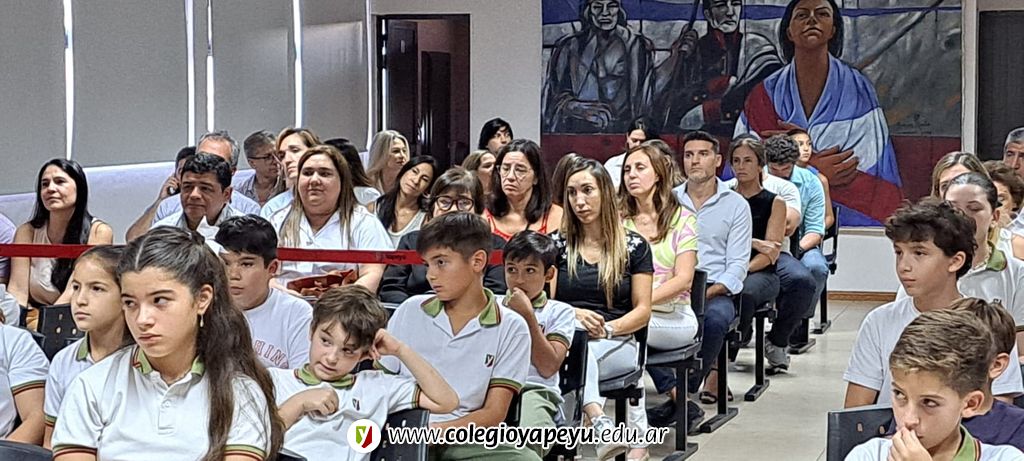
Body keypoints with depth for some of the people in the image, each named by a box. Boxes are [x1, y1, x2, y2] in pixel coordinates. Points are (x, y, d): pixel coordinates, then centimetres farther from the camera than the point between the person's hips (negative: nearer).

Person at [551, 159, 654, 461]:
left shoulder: (634, 246, 9)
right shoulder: (557, 243, 13)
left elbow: (643, 311, 5)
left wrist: (608, 328, -14)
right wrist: (573, 314, -15)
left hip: (618, 343, -1)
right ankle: (601, 425, -53)